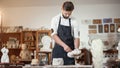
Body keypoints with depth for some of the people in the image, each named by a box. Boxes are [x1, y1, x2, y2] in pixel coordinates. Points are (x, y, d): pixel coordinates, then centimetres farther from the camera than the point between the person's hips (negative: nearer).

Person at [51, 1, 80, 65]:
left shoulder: (74, 21, 1)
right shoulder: (55, 19, -1)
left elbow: (76, 37, -1)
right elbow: (53, 35, -9)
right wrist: (64, 45, -22)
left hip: (70, 50, 1)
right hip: (58, 50, -1)